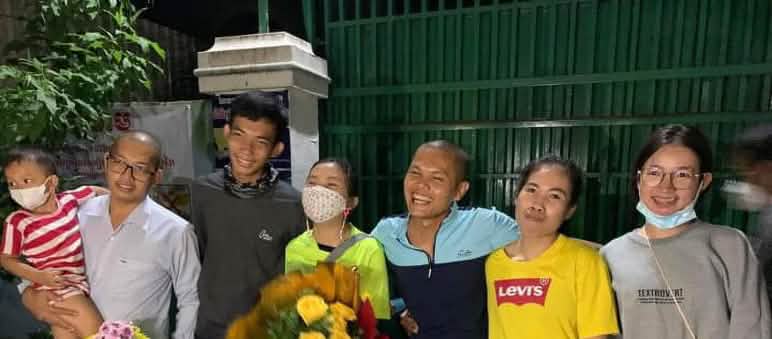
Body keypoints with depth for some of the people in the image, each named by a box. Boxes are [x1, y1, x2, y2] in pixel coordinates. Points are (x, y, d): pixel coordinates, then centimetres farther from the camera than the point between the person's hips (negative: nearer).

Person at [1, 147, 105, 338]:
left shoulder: (68, 199, -3)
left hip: (80, 280, 5)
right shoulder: (18, 222, -14)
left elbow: (94, 191, 16)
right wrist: (39, 276, -16)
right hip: (56, 287, -5)